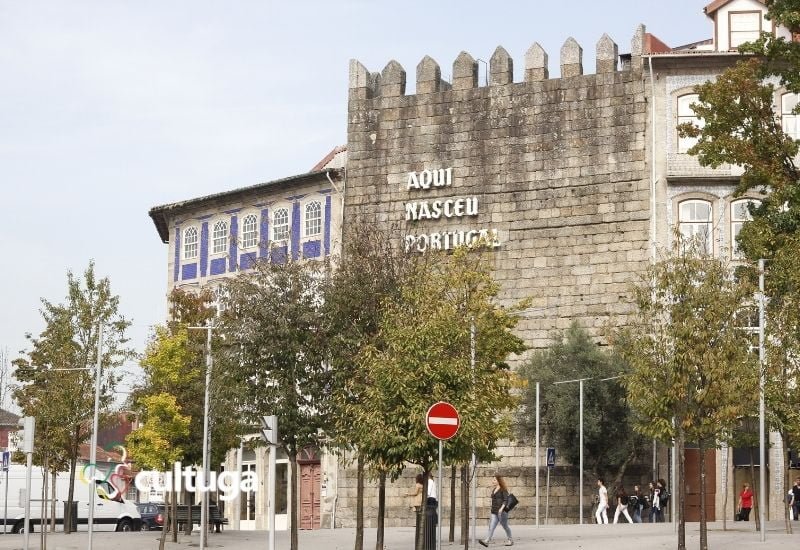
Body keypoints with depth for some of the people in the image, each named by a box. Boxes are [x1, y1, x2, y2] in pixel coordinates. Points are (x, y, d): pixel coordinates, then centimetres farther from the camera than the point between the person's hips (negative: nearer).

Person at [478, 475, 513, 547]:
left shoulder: (503, 490, -6)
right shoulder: (494, 490, 16)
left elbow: (506, 500, -13)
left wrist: (502, 508, -25)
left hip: (502, 511, -7)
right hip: (494, 512, 7)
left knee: (505, 526, 4)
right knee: (491, 526, -7)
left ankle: (510, 540, 22)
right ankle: (486, 541, -20)